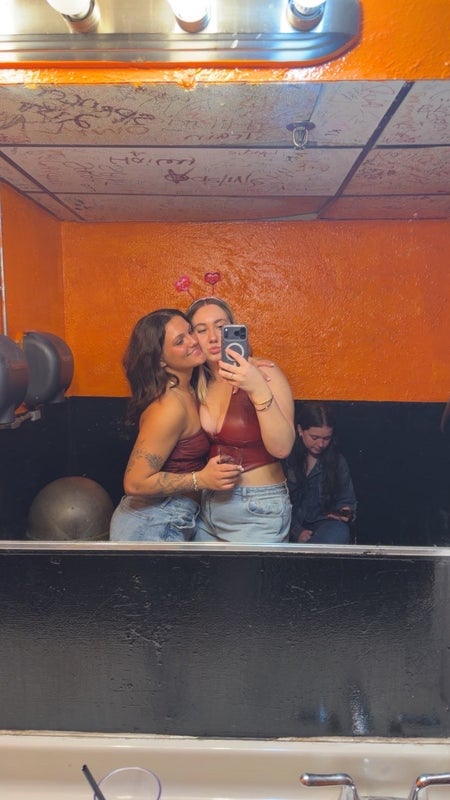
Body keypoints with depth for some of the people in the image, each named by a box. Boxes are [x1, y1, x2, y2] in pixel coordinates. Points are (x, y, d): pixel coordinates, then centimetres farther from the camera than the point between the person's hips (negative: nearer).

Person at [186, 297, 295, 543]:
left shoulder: (264, 373, -13)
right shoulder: (198, 384, 1)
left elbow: (282, 448, -23)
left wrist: (258, 390, -32)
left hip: (257, 510, -5)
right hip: (207, 505, 5)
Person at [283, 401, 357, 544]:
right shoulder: (286, 459, -2)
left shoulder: (338, 461, 9)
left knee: (339, 532, -33)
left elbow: (346, 500, 18)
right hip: (291, 528, -4)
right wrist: (297, 531, -15)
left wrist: (344, 513, -5)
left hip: (323, 523, 4)